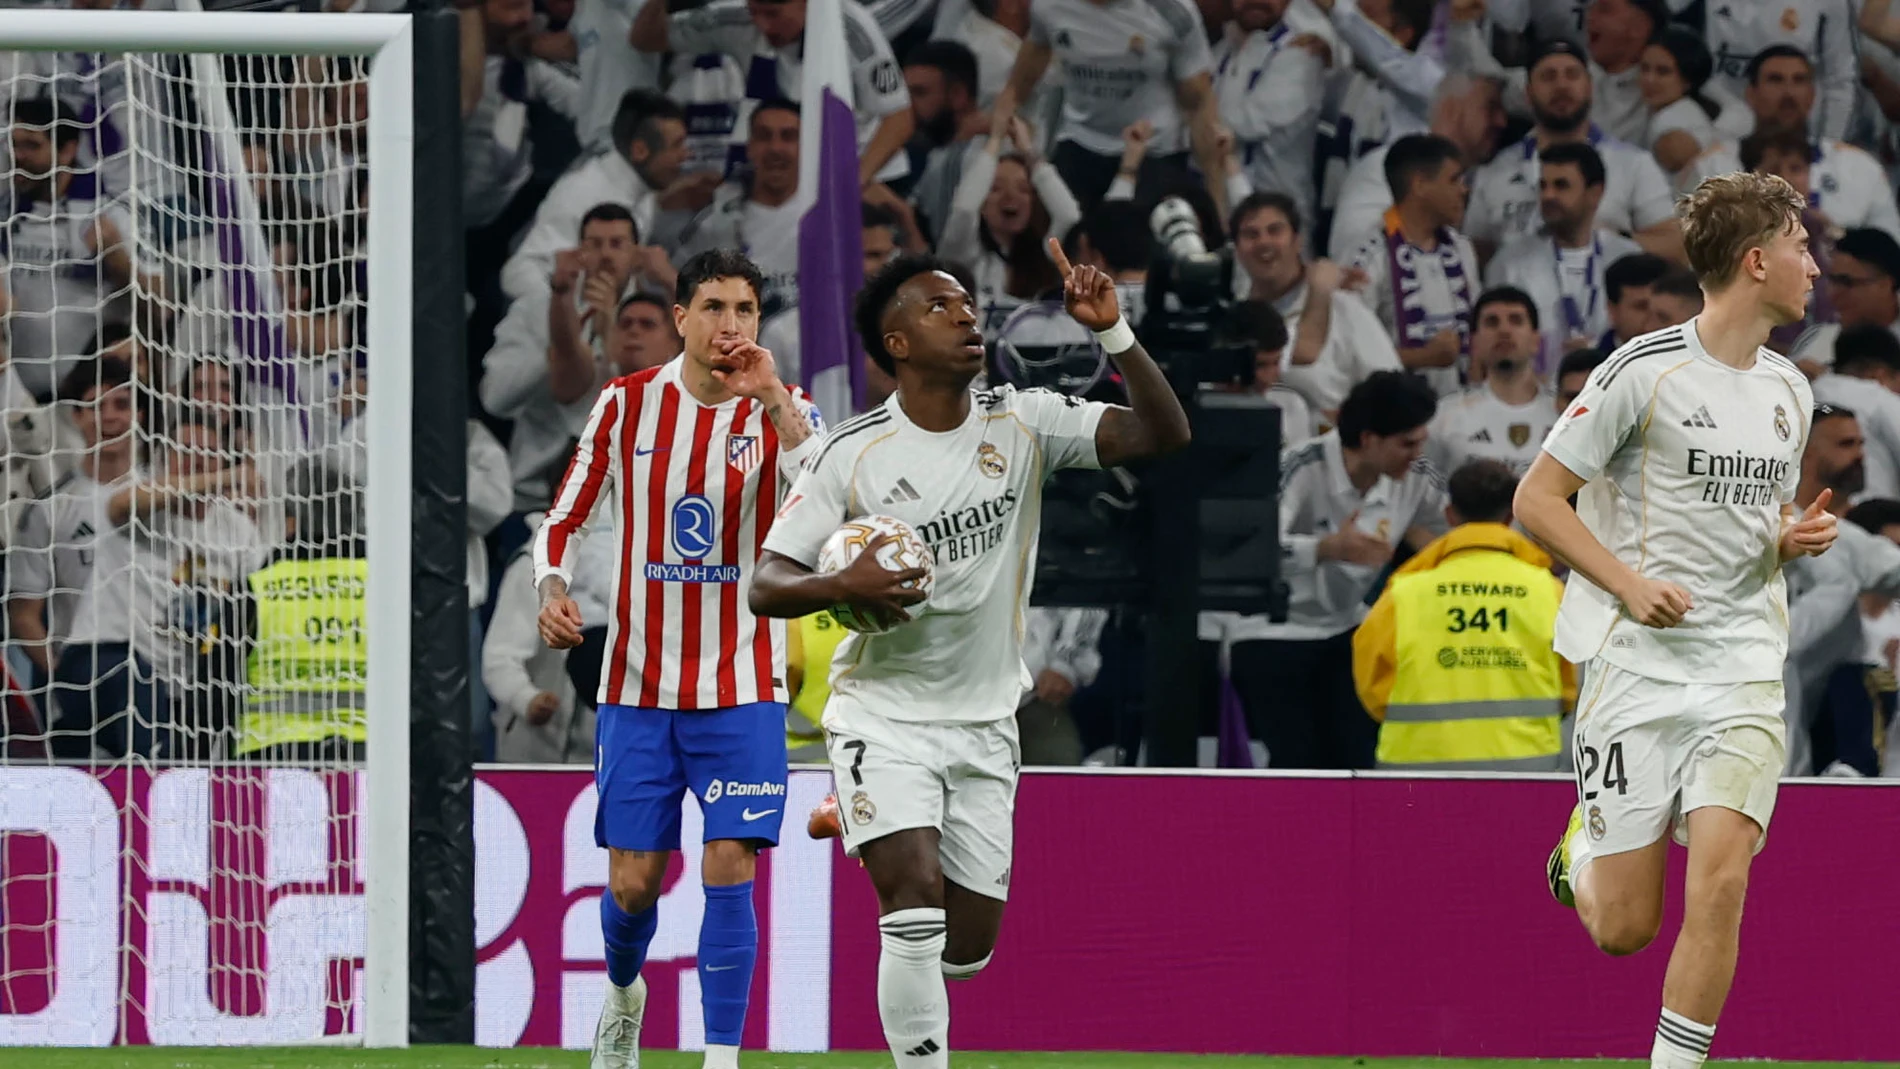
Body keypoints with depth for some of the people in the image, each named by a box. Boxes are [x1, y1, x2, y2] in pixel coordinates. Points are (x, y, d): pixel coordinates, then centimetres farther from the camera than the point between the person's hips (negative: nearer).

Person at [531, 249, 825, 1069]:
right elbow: (565, 517, 9)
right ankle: (623, 993, 35)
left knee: (729, 869, -12)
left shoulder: (780, 411, -4)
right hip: (637, 684, 1)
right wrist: (553, 587, -10)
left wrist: (774, 399, -31)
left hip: (740, 688, -1)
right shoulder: (627, 403, 0)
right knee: (633, 881, 3)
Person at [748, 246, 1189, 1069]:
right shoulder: (854, 455, -9)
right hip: (884, 716, -4)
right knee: (918, 899, -24)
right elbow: (765, 585, -8)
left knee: (967, 947, 7)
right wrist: (843, 586, -29)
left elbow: (1162, 433, -12)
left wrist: (1113, 332, -25)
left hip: (984, 725, 4)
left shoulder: (1020, 424, -3)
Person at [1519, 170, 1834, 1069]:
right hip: (1638, 665, -4)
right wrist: (1631, 584, -15)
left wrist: (1798, 538, 5)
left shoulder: (1789, 390, 12)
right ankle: (1583, 850, 36)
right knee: (1624, 927, 0)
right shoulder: (1645, 371, -8)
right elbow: (1536, 499, -5)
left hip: (1744, 671, 4)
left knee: (1720, 882, -16)